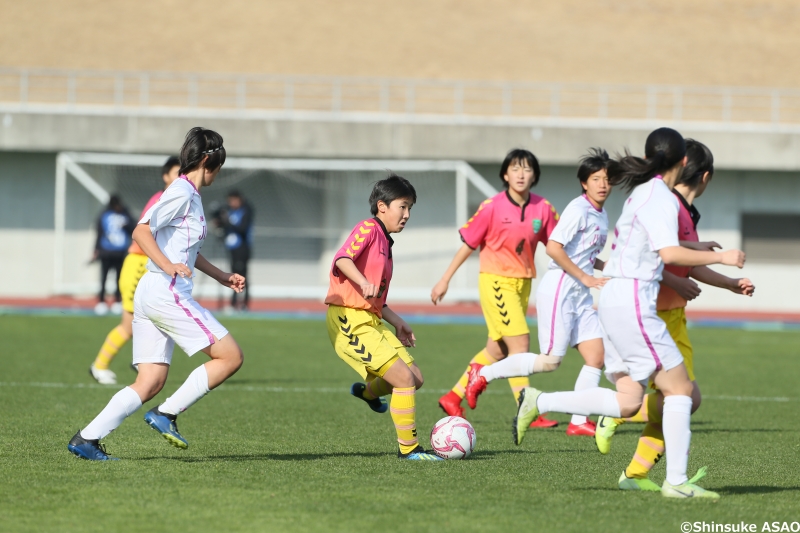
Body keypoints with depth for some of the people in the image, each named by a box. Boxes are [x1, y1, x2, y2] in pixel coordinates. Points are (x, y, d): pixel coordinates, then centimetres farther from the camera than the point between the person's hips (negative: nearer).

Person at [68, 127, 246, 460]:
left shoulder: (190, 196, 20)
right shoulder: (181, 193, -10)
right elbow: (141, 232, -20)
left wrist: (222, 277, 34)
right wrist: (168, 266, -32)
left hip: (150, 296, 10)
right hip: (166, 293, -10)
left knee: (151, 383, 5)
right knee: (230, 357, -7)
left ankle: (87, 439, -1)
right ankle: (167, 414, -7)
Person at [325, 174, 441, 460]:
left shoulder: (385, 243, 22)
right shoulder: (368, 229, -6)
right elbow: (342, 259, -25)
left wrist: (397, 322, 20)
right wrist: (363, 282, -40)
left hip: (371, 321, 9)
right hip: (349, 321, -9)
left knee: (416, 377, 8)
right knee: (404, 378, -15)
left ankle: (367, 391, 35)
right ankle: (408, 448, -8)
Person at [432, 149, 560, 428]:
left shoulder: (543, 209, -2)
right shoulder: (492, 207, -12)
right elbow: (468, 244, -4)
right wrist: (445, 280, -1)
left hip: (523, 283, 6)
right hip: (495, 280, -6)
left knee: (497, 350, 12)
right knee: (520, 341, -14)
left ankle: (453, 398, 27)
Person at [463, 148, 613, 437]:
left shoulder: (601, 215, 14)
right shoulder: (579, 209, -14)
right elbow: (553, 248, -23)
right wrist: (585, 277, -20)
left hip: (581, 295, 9)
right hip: (558, 290, -9)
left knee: (597, 355, 0)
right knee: (550, 360, -9)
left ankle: (579, 421, 5)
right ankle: (484, 374, 4)